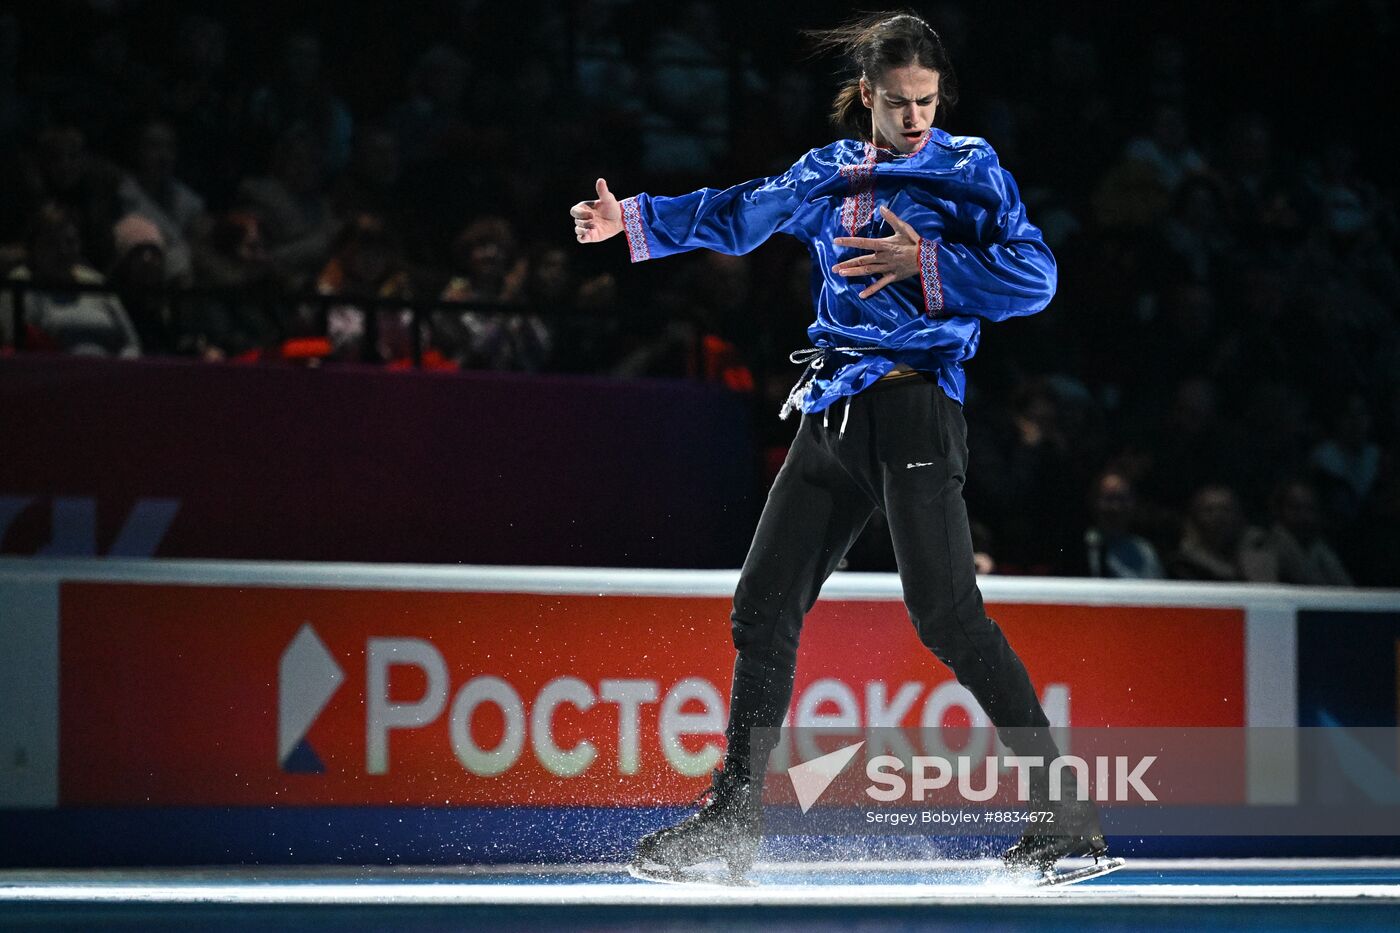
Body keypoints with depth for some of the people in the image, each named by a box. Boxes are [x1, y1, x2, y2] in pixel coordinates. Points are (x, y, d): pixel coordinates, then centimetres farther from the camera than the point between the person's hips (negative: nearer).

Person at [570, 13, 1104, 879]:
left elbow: (1036, 276, -12)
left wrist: (927, 265, -16)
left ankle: (1067, 809, -14)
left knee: (946, 611, -17)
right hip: (831, 416, 6)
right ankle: (731, 822, 13)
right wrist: (633, 221, 27)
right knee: (765, 606, 5)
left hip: (916, 409, -6)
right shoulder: (826, 174, 13)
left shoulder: (971, 171, -2)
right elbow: (738, 215, 28)